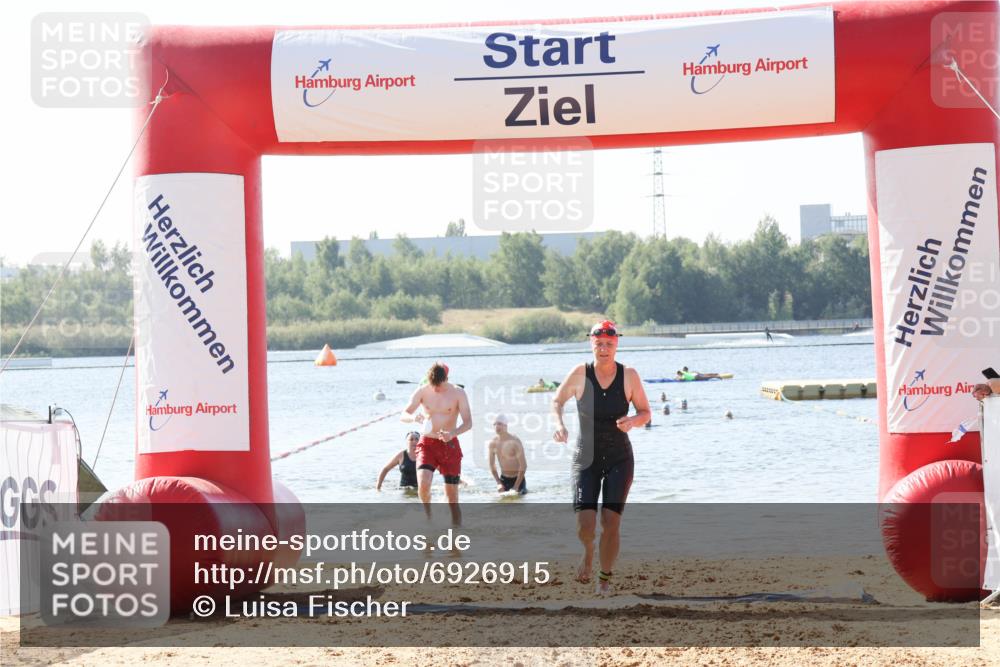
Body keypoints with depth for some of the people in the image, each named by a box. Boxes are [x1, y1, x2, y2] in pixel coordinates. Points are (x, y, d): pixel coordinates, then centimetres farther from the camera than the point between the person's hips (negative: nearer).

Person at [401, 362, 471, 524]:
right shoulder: (422, 392, -3)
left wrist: (453, 433, -30)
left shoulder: (458, 393, -7)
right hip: (427, 444, 1)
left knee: (452, 496, 2)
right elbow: (403, 415, -1)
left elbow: (468, 422, -10)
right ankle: (428, 515, 8)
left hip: (449, 445, -1)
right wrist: (413, 417, -25)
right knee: (423, 484, -21)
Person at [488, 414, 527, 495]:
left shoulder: (515, 441, -20)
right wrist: (498, 483, -4)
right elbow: (492, 465, 7)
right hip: (503, 478, 4)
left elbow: (523, 466, -20)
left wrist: (516, 487, -22)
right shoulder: (493, 443, -6)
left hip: (517, 478, -4)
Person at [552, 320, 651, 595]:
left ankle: (605, 577, 15)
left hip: (619, 459, 1)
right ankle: (588, 552, 25)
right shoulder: (580, 374, -8)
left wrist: (633, 421, -19)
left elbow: (645, 412, 4)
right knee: (585, 524, -12)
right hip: (585, 458, 0)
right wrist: (559, 425, -14)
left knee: (611, 522, -6)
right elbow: (557, 401, 6)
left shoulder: (629, 376, -6)